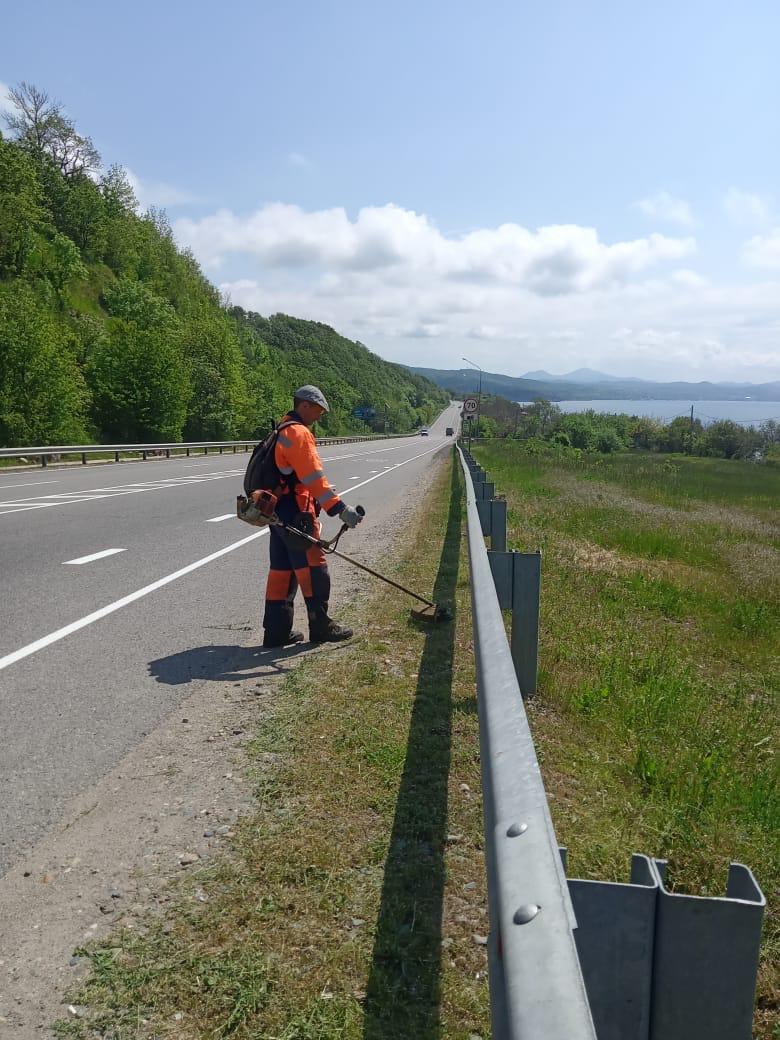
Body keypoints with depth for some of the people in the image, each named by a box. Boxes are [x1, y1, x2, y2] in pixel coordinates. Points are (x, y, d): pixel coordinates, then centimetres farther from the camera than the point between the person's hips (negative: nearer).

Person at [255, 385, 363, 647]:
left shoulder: (282, 431, 18)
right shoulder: (298, 433, -14)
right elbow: (314, 477, -23)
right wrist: (340, 509, -26)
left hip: (278, 511, 10)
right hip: (295, 514, -10)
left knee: (282, 569, 11)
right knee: (313, 567, -2)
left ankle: (276, 630, 14)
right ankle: (320, 627, 6)